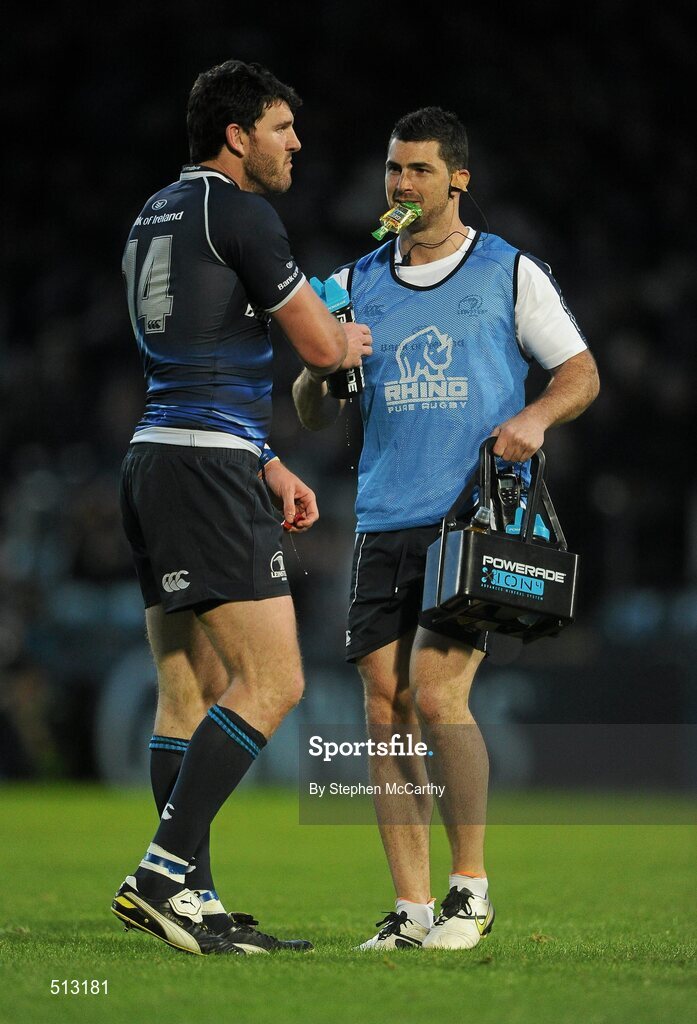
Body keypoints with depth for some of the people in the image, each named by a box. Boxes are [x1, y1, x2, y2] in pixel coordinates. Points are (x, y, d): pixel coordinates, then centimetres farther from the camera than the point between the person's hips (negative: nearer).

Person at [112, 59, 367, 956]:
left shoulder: (153, 218, 20)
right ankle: (164, 871, -17)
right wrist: (351, 333, 16)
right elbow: (321, 350, -7)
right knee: (271, 682, -11)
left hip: (155, 463, 10)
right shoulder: (237, 213, -9)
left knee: (191, 694, 9)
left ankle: (191, 900, 7)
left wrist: (271, 469, 26)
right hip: (209, 472, -10)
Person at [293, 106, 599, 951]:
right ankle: (411, 910, 2)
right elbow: (313, 414, 14)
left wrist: (535, 417, -12)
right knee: (385, 713, -2)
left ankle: (471, 888, -2)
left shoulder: (511, 273, 5)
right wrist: (320, 368, -9)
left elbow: (579, 372, 8)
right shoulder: (357, 283, 13)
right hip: (383, 525, 4)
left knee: (437, 696, -16)